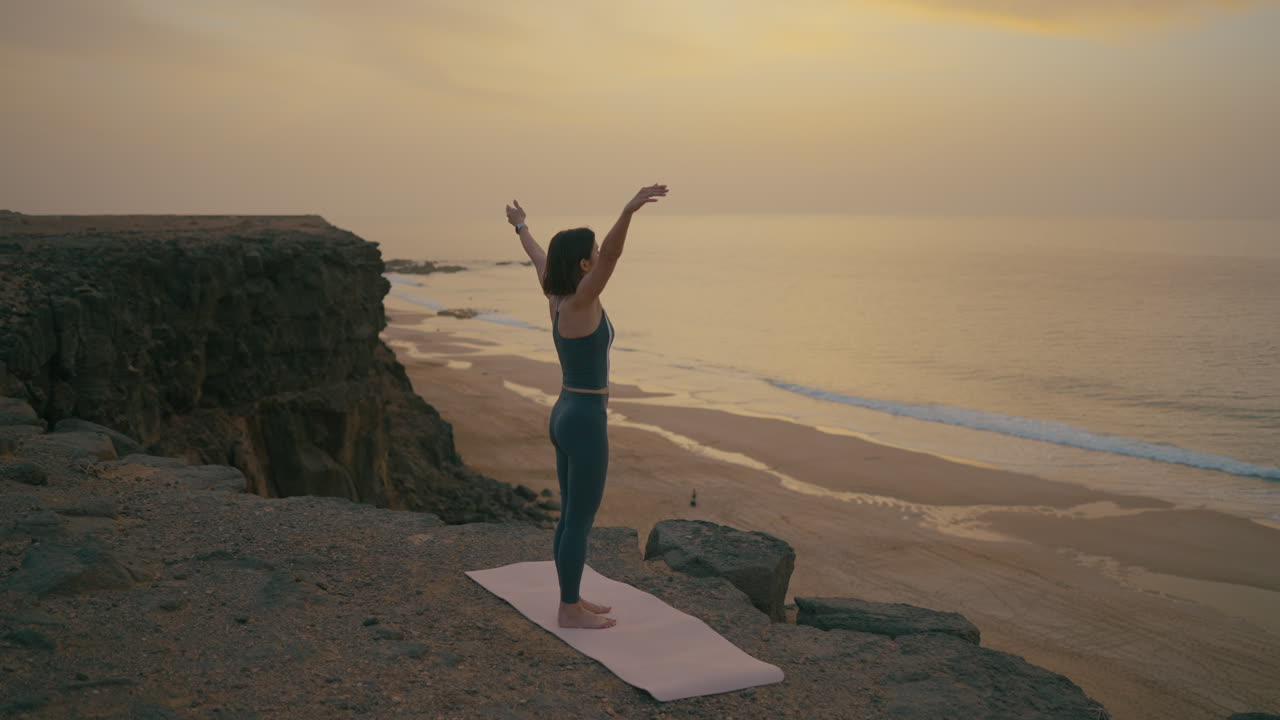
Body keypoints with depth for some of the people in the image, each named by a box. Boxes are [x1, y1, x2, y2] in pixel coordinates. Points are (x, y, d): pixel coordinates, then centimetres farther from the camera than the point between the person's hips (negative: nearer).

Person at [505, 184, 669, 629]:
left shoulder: (556, 298, 4)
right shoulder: (580, 303, -19)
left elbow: (540, 259, 24)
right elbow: (612, 256, -36)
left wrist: (521, 226, 42)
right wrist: (629, 211, -51)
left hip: (566, 414, 9)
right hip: (585, 421, -9)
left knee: (571, 516, 16)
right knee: (581, 520, 0)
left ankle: (571, 601, 26)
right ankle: (570, 612, 10)